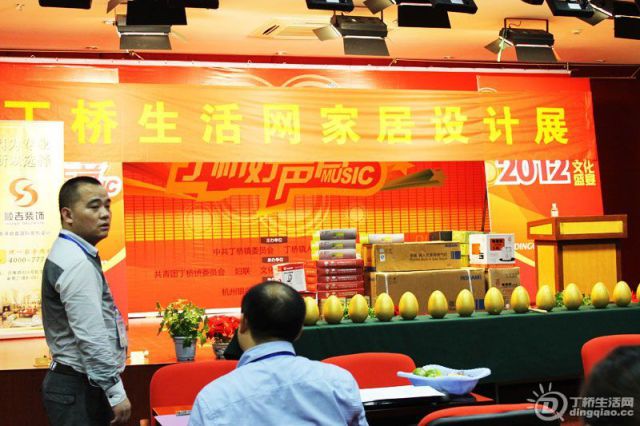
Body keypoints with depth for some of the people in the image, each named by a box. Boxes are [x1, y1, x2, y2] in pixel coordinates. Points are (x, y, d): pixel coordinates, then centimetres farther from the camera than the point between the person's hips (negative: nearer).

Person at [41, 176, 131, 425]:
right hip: (78, 390, -10)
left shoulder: (71, 255, 12)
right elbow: (91, 338, -24)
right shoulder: (77, 263, -19)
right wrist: (117, 393, -20)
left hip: (78, 385, 10)